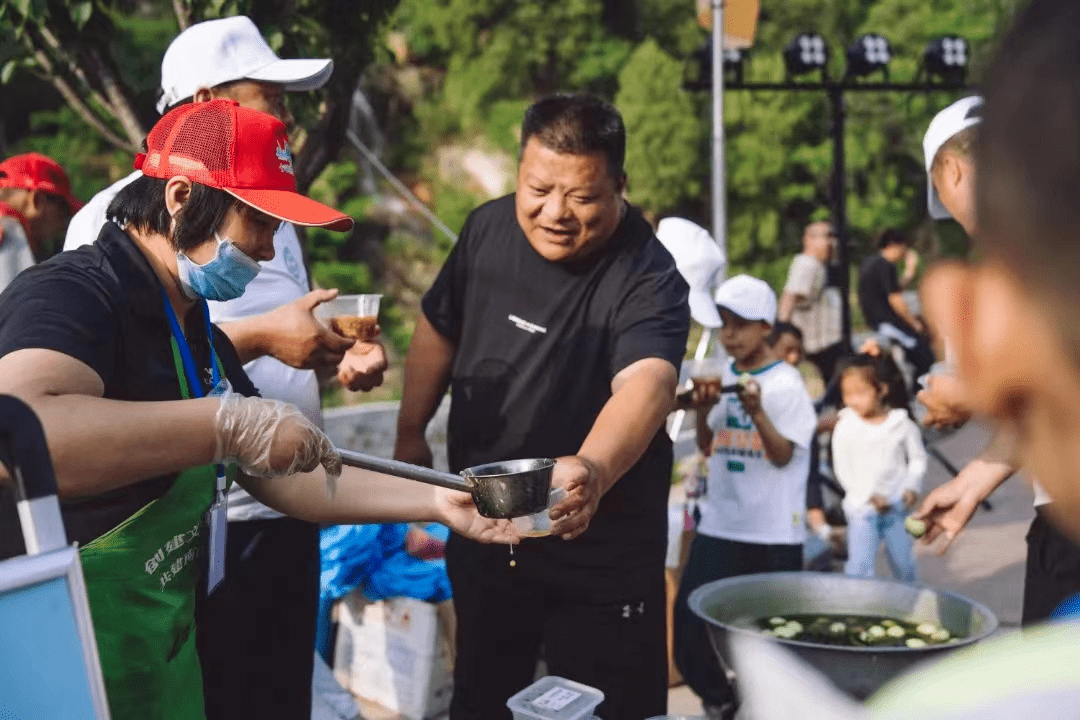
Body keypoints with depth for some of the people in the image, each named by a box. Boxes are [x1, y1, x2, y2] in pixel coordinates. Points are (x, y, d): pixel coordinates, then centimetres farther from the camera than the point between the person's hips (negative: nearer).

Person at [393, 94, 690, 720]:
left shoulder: (648, 278, -23)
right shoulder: (488, 229, -5)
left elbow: (646, 382, -41)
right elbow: (440, 329, 10)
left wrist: (591, 470, -59)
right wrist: (411, 430, 15)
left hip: (600, 552, -5)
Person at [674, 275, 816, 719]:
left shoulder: (786, 384, -8)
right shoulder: (721, 378, 8)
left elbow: (782, 455, -12)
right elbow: (706, 447, 12)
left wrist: (756, 411, -27)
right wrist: (701, 409, -6)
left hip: (773, 534, -5)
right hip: (719, 525, 5)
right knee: (689, 626, 3)